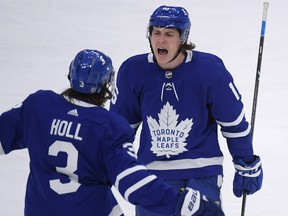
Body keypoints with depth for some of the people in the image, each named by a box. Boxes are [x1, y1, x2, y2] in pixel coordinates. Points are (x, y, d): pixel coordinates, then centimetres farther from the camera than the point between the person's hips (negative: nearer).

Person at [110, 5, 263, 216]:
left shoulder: (209, 69, -14)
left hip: (201, 173, -2)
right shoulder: (133, 70, -9)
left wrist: (247, 167, 6)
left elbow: (234, 122, -2)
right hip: (152, 172, 3)